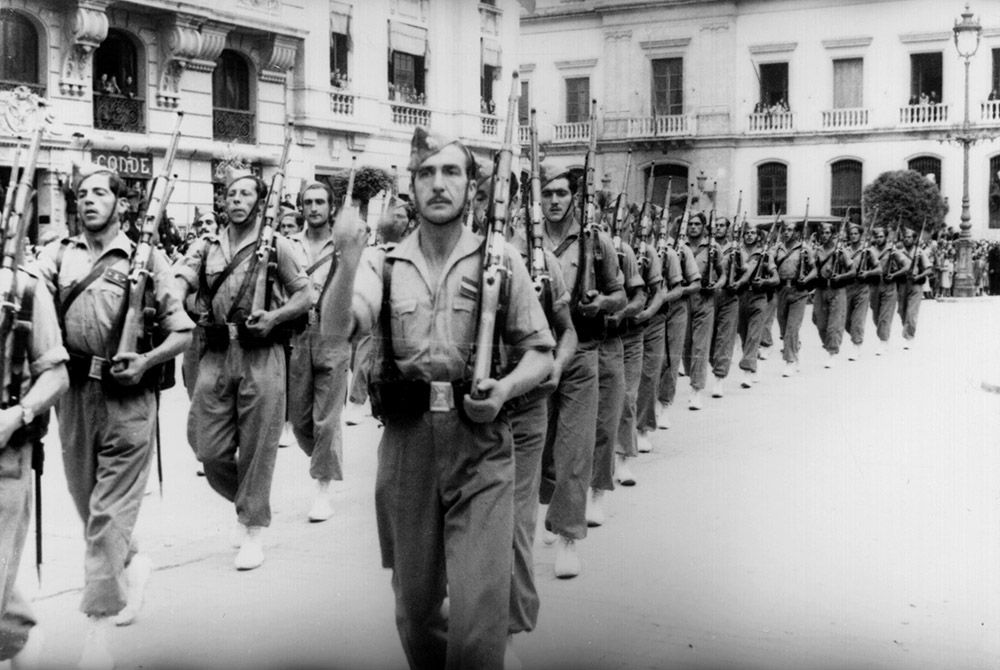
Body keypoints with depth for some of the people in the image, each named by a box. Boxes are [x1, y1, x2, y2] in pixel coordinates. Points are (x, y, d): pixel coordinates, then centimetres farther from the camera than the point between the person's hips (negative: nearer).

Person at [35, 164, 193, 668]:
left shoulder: (147, 260, 1)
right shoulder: (58, 254, 9)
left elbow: (182, 331, 1)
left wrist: (146, 361, -15)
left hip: (126, 395, -4)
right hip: (74, 391, 4)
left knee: (110, 512, -3)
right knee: (86, 503, 16)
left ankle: (98, 626, 3)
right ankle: (133, 563, 43)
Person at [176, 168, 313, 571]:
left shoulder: (277, 247, 4)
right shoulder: (206, 247, 13)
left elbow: (306, 296, 4)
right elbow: (179, 285, 0)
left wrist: (274, 317, -13)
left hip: (261, 354, -3)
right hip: (216, 354, 3)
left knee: (257, 447, 0)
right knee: (209, 450, 4)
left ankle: (253, 531, 11)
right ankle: (246, 502, 31)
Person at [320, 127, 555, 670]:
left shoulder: (502, 263, 2)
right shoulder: (384, 264, 5)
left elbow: (540, 353, 6)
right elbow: (334, 330, -11)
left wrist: (505, 387, -14)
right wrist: (348, 263, -27)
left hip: (480, 445, -2)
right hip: (405, 442, 2)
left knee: (479, 614, -10)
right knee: (414, 604, 16)